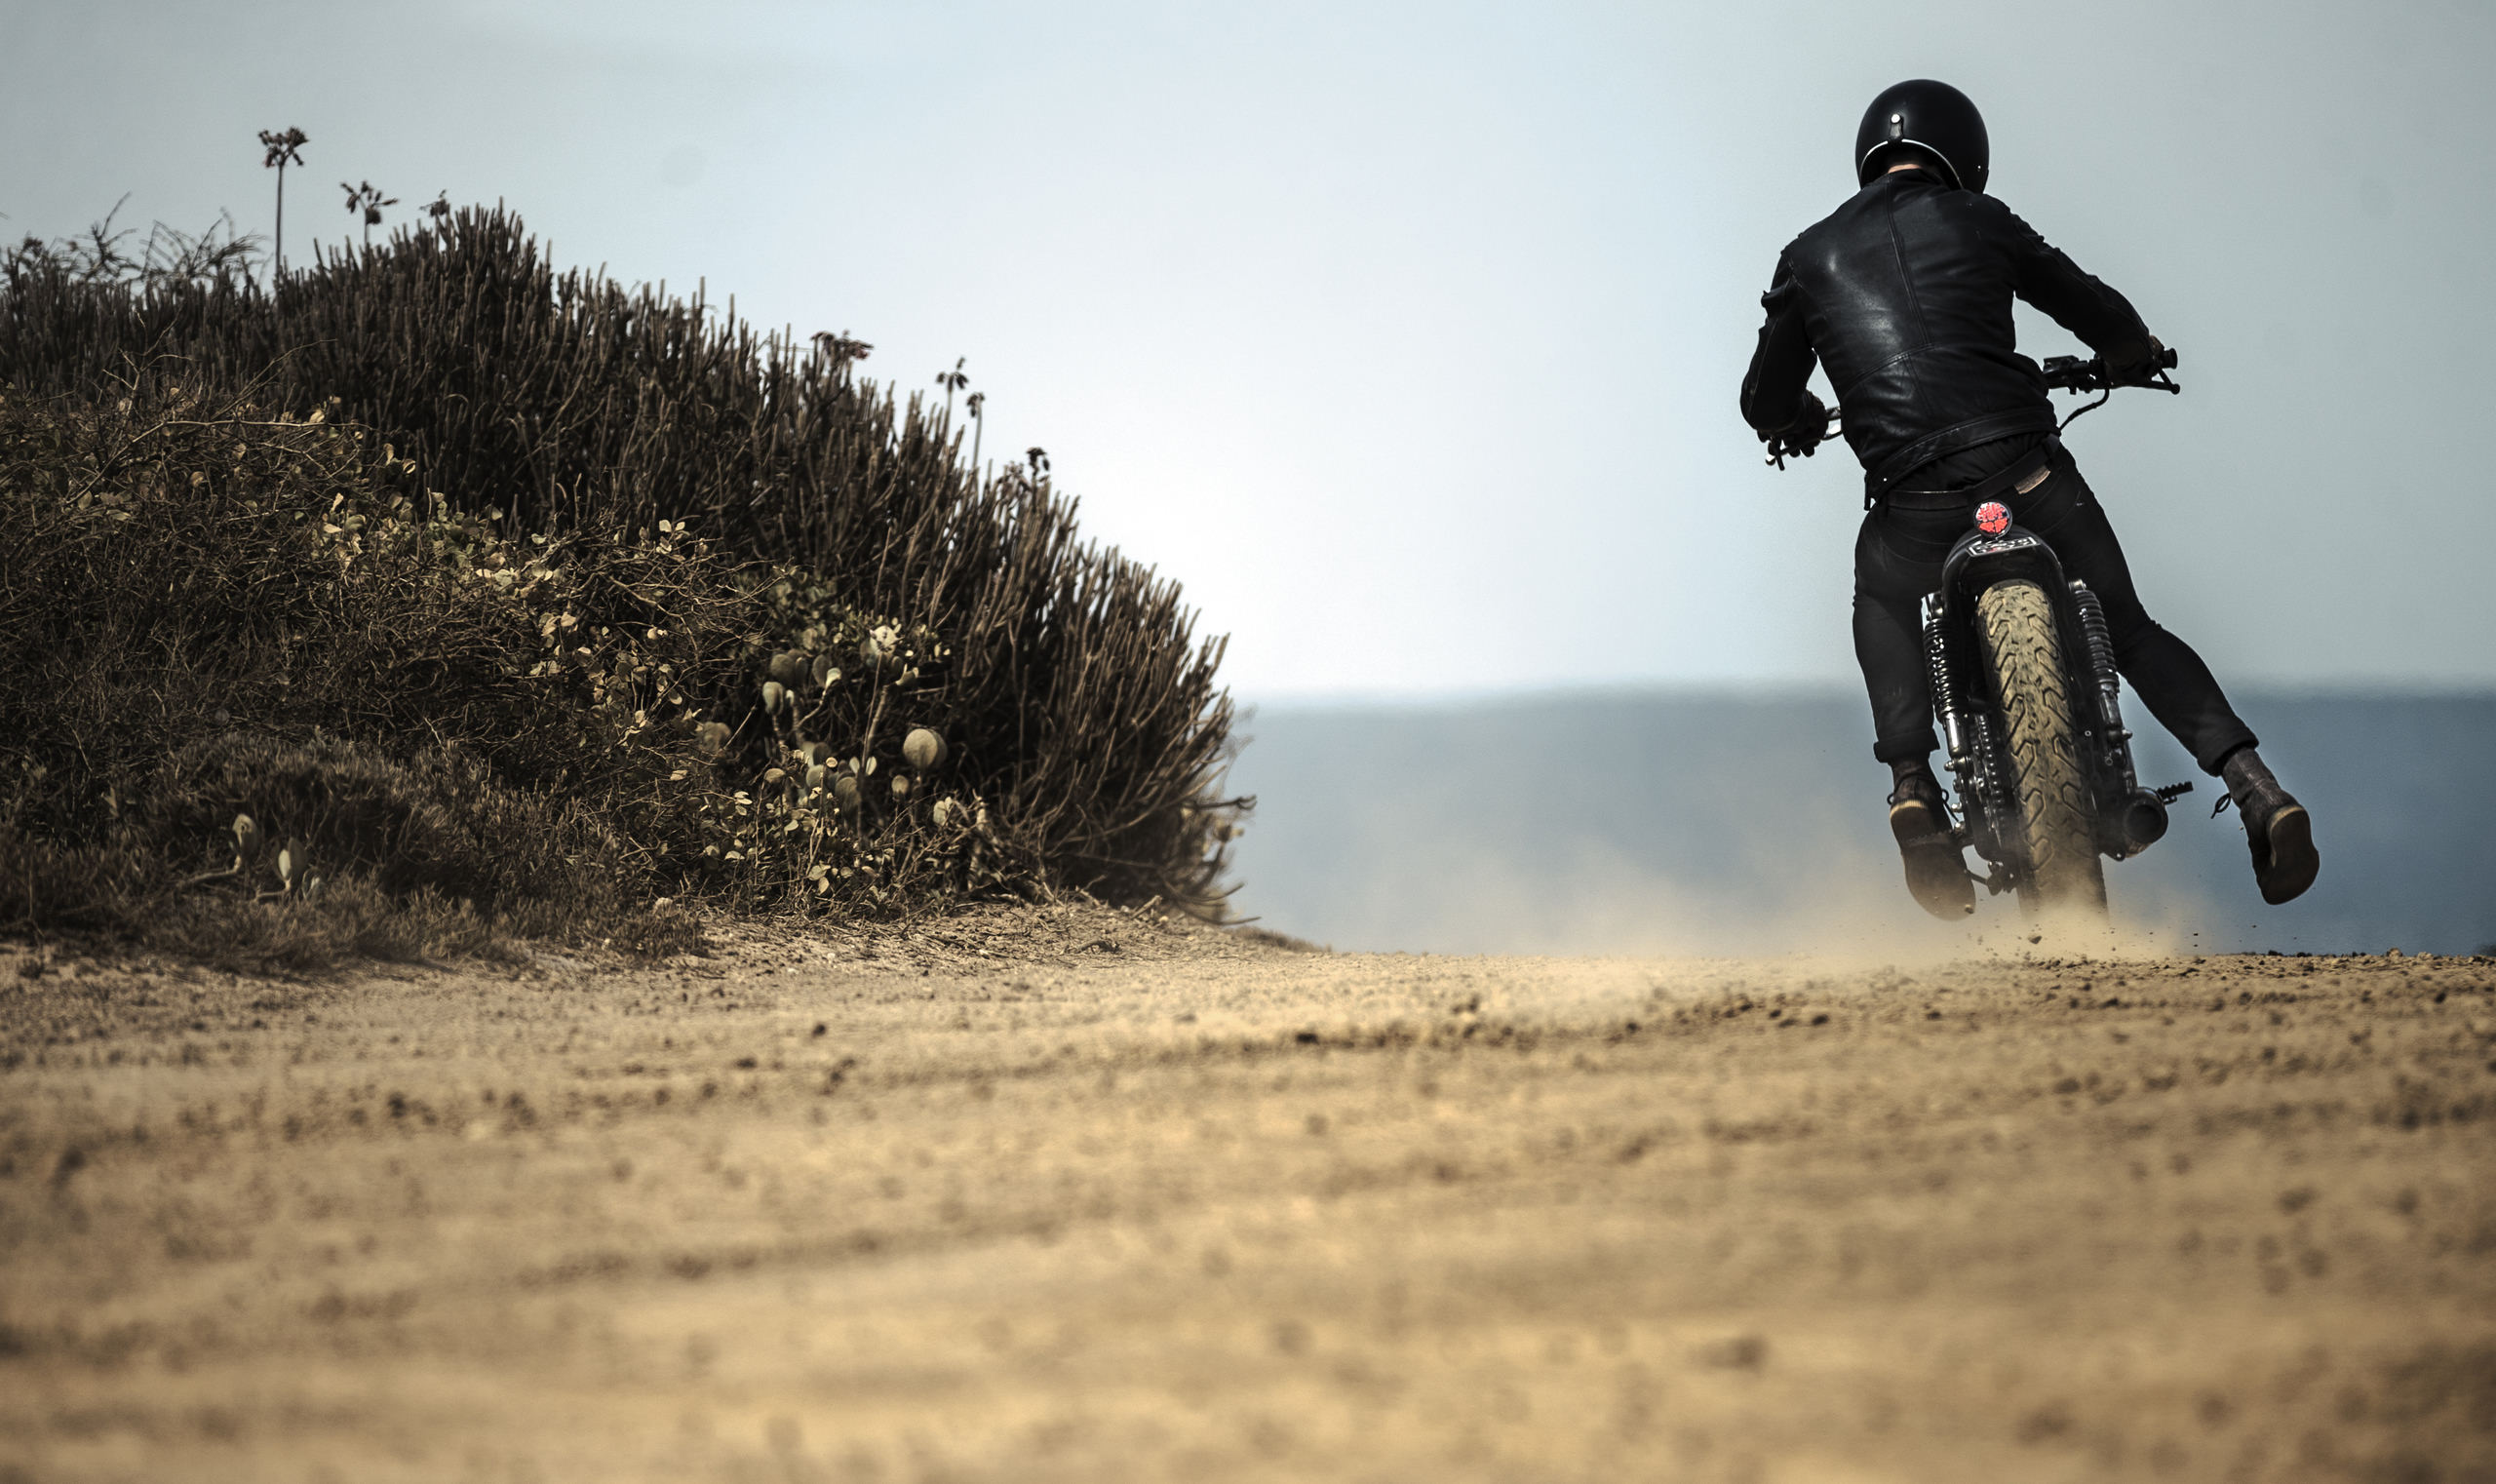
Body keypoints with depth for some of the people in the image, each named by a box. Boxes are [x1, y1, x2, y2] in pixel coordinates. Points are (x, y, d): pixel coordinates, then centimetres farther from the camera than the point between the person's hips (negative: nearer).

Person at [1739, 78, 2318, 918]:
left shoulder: (1809, 258, 14)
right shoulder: (1976, 220, 13)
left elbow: (1768, 401, 20)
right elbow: (2093, 309, 20)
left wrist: (1797, 424, 45)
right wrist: (2133, 353, 43)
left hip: (1915, 502, 0)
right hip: (2029, 467, 0)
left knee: (1884, 606, 33)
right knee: (2130, 632, 16)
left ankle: (1913, 785, 13)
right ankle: (2254, 788, -1)